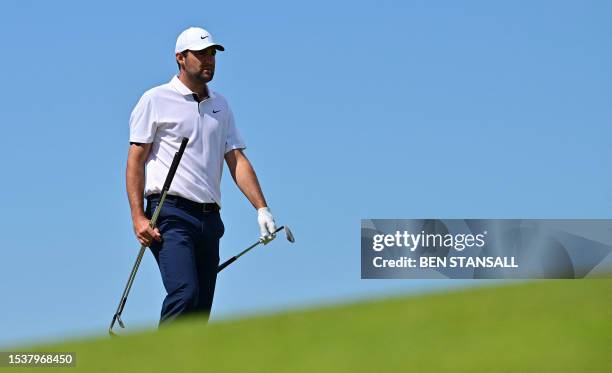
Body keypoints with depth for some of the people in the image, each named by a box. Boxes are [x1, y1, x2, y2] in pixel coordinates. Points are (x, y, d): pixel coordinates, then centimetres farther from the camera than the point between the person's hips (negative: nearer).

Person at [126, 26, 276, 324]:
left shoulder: (220, 105, 18)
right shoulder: (155, 100, 2)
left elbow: (237, 160, 14)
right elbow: (136, 160, -1)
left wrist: (262, 208, 0)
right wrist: (138, 217, -12)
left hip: (210, 218, 6)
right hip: (170, 213, -6)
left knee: (202, 307, 3)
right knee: (185, 292, -23)